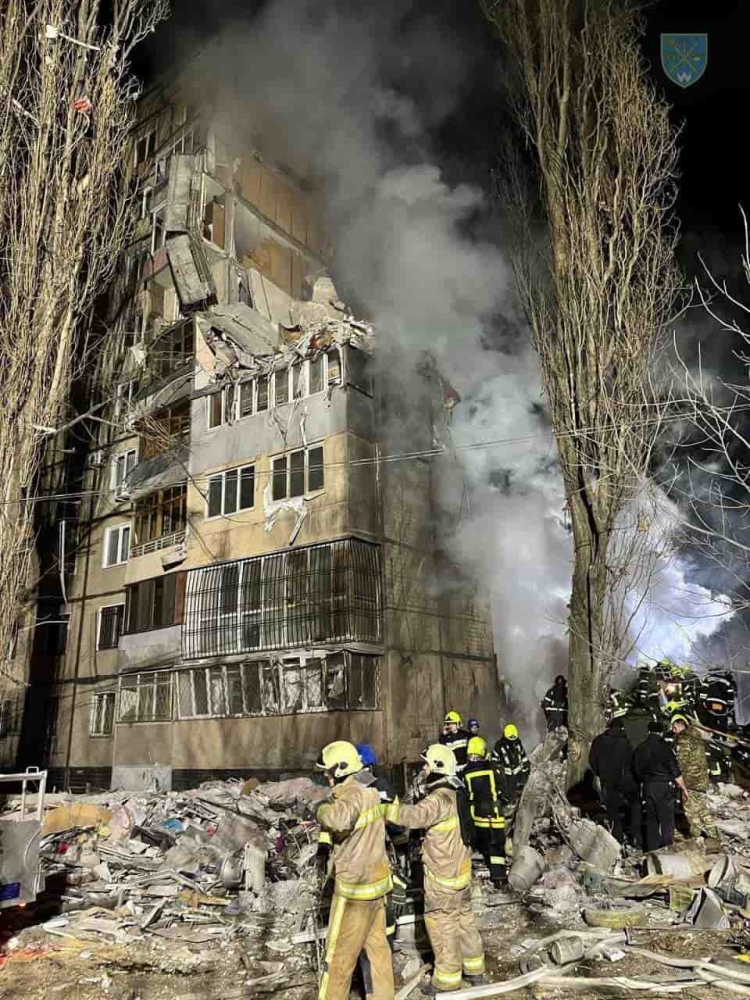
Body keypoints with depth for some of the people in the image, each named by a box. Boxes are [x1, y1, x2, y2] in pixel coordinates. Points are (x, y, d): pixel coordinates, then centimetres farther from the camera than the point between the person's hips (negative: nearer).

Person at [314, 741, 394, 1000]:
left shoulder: (351, 792, -23)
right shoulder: (369, 790, 5)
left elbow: (340, 818, -45)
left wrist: (322, 810, -25)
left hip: (356, 884, -9)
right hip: (375, 878, 9)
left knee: (340, 953, 7)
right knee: (377, 944, 18)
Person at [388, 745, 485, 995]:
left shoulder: (439, 799, -27)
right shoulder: (456, 793, 3)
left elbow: (415, 816, -44)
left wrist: (384, 805, -43)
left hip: (443, 876, -8)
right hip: (461, 870, 8)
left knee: (442, 926, 8)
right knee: (464, 920, 21)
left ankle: (447, 980, 22)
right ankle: (475, 969, 35)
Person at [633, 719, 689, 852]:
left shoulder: (640, 749, 4)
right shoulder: (665, 748, -11)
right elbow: (675, 771, -9)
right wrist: (684, 788, 3)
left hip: (647, 787, 4)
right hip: (664, 786, -4)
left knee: (650, 820, 11)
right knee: (666, 820, 4)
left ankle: (652, 850, 14)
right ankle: (667, 848, 3)